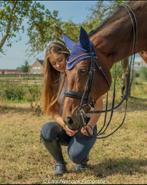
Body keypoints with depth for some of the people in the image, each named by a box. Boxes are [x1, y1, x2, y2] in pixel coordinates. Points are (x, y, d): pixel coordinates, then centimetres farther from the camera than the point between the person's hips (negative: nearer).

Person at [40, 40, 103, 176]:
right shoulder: (53, 81, 1)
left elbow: (99, 104, -9)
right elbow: (53, 110, -2)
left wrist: (90, 125, -22)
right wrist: (64, 125, -20)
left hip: (85, 126, -3)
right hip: (64, 127, 3)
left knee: (75, 155, -31)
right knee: (47, 130, -30)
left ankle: (83, 158, 10)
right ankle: (60, 163, -1)